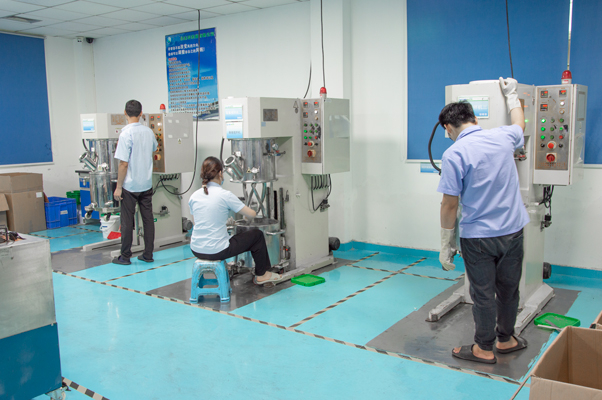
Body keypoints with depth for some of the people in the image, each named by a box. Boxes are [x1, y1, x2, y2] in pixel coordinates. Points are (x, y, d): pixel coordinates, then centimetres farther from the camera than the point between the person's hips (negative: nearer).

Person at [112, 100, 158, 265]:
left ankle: (125, 256, 13)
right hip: (147, 183, 5)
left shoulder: (126, 134, -16)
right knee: (148, 219, 9)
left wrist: (118, 187, -10)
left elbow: (123, 164, -18)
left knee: (127, 221, 4)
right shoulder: (149, 132, 2)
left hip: (130, 185, -5)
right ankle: (148, 254, 16)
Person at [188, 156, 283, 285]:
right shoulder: (225, 195, -15)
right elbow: (252, 215, -7)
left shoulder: (194, 196, 2)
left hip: (196, 251, 6)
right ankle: (261, 275, 28)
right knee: (257, 235, 12)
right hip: (216, 251, -6)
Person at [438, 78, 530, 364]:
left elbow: (450, 204, -15)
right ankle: (506, 339, 36)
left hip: (478, 236, -5)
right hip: (512, 230, 5)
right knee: (508, 288, 19)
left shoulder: (454, 154, -15)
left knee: (483, 293, 8)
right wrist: (511, 95, 43)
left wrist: (446, 245, -6)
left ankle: (484, 348, 23)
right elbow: (519, 125, 28)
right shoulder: (502, 137, 1)